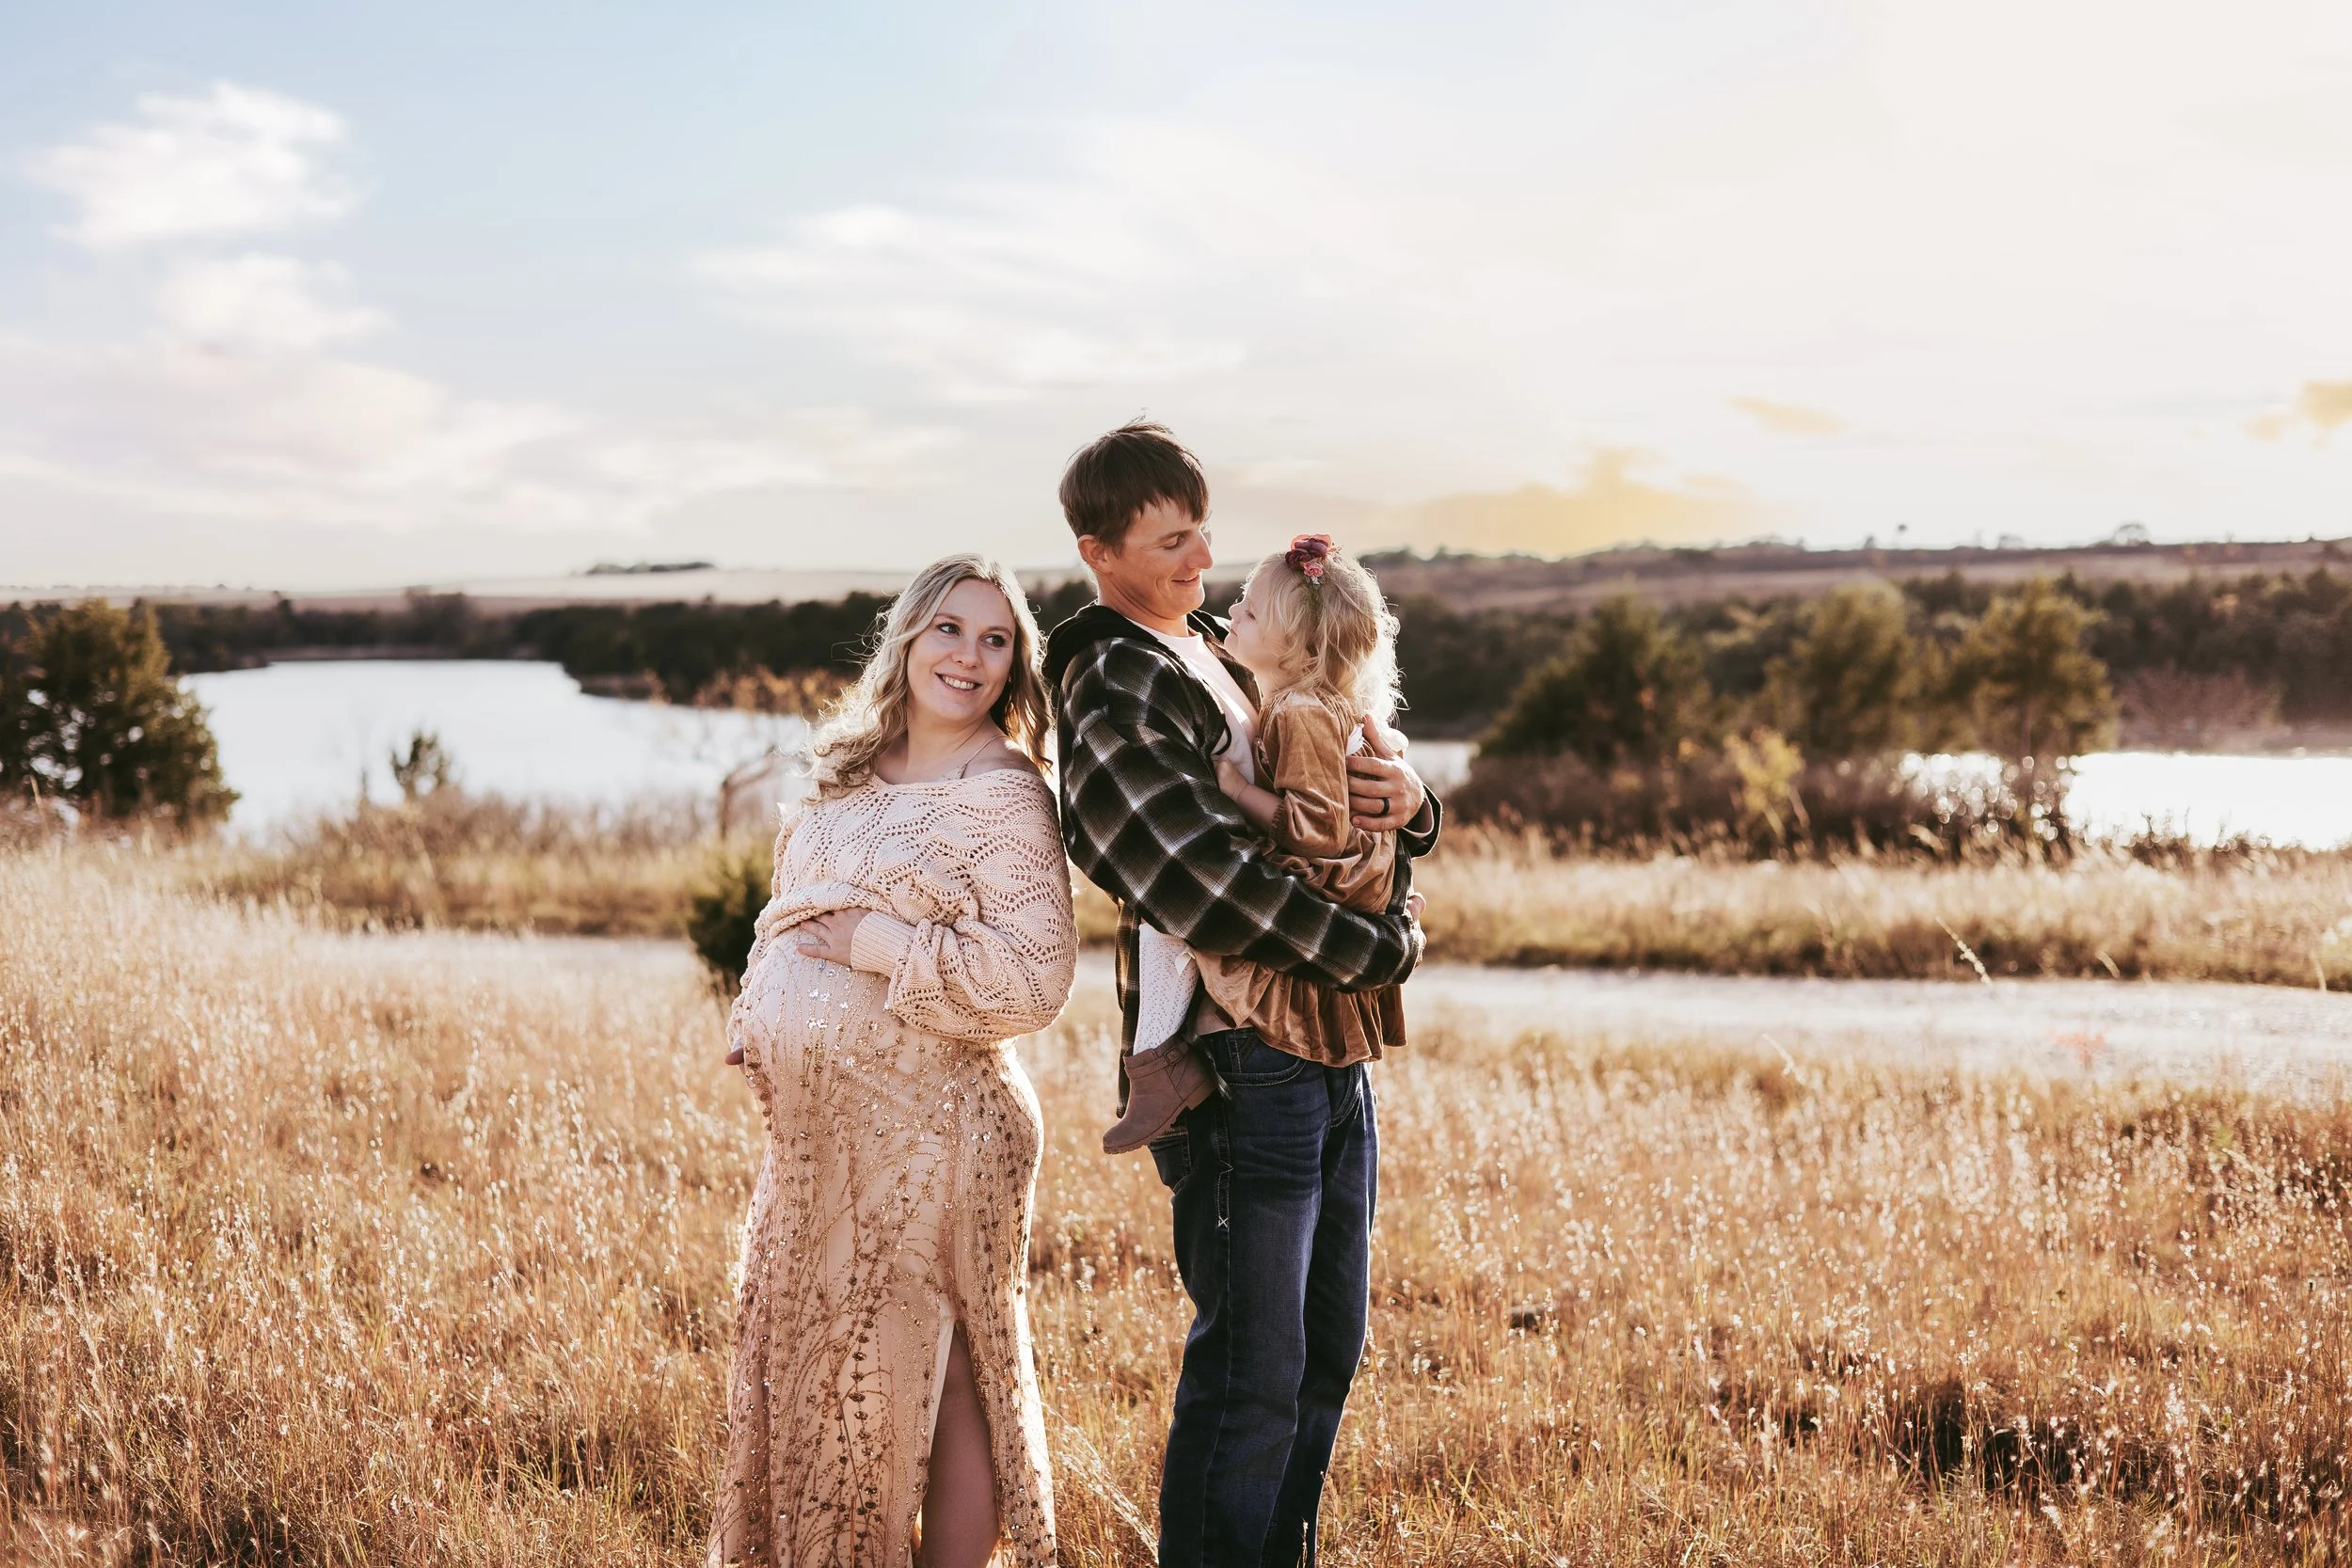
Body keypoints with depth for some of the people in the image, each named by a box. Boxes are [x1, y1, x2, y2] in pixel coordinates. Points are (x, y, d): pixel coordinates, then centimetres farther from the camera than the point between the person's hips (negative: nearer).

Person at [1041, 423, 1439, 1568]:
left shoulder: (1226, 654, 16)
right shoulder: (1109, 694, -11)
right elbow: (1207, 884, -23)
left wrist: (1406, 803, -8)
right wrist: (1386, 948, -14)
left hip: (1330, 1051, 9)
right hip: (1233, 1059, -9)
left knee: (1328, 1348, 15)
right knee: (1251, 1369, -5)